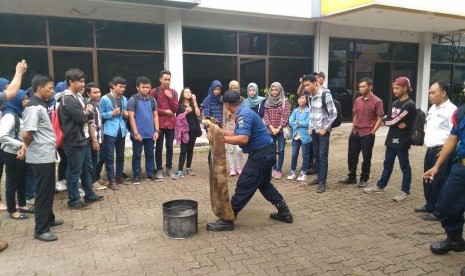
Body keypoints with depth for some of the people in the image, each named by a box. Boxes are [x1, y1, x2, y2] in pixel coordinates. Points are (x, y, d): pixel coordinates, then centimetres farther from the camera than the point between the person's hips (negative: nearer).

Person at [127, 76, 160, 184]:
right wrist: (136, 133, -14)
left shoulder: (152, 100, 6)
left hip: (150, 134, 4)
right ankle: (136, 175, 15)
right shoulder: (132, 100, -7)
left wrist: (156, 130, 1)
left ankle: (150, 174, 22)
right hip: (138, 134, -4)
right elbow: (131, 117, -10)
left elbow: (155, 116, 9)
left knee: (150, 154, 12)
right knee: (136, 155, 7)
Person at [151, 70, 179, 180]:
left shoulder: (173, 92, 8)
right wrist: (164, 111, -9)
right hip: (159, 123, -3)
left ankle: (169, 168, 18)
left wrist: (170, 97, -9)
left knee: (170, 147, 7)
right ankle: (159, 169, 12)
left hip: (171, 123, 3)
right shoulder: (154, 91, -2)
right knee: (159, 147, 3)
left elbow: (175, 109, 3)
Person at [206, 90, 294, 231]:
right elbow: (238, 134, 14)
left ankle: (227, 220, 4)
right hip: (264, 152, 10)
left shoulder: (244, 114, -20)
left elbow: (243, 139, -30)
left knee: (243, 187, -4)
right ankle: (284, 212, 33)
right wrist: (220, 131, 14)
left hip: (261, 154, -10)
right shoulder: (243, 112, 11)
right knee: (264, 184, 24)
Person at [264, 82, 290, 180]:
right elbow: (266, 116, 5)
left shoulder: (285, 101, 0)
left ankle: (278, 170, 6)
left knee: (280, 151, -1)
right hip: (270, 130, 3)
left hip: (281, 130, -3)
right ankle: (273, 168, 17)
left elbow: (286, 116, -6)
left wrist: (278, 129, -12)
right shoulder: (268, 102, 10)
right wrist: (272, 128, -8)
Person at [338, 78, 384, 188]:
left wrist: (372, 132, -11)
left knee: (366, 158, 6)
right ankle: (351, 177, 24)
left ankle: (363, 180, 19)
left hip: (367, 135, -6)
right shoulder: (358, 100, 9)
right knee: (351, 156, 10)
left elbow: (380, 119, -8)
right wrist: (353, 128, 11)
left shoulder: (377, 101, -9)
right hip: (355, 133, 6)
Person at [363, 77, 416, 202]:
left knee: (404, 166, 4)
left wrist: (389, 121, 1)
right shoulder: (395, 103, 12)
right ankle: (380, 186, 28)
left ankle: (405, 191, 13)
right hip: (391, 139, 8)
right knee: (387, 164, 17)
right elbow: (386, 120, 5)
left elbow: (395, 121, -19)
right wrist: (398, 124, -12)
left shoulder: (409, 105, -14)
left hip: (402, 141, -8)